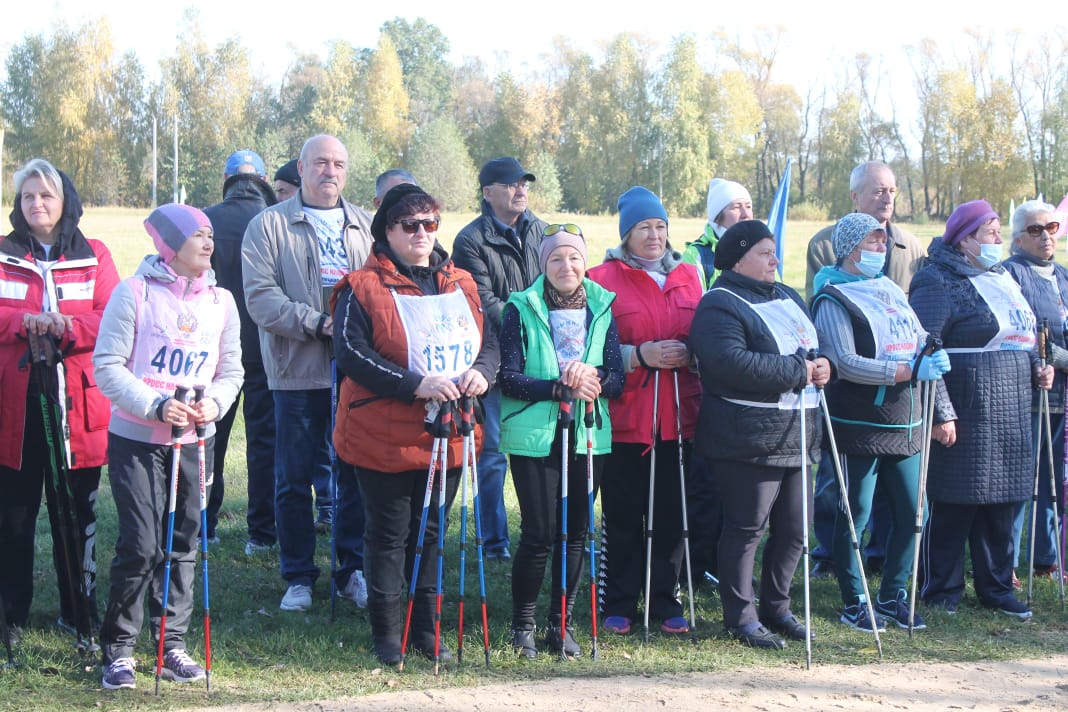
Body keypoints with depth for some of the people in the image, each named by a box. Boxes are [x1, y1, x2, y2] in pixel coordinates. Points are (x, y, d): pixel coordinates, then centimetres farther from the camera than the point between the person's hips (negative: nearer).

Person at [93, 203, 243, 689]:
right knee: (140, 545, -7)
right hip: (135, 439, -4)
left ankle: (172, 644, 19)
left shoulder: (221, 301, 6)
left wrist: (214, 402, -11)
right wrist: (155, 405, -21)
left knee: (183, 544, 8)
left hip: (195, 440, 4)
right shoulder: (134, 293, -8)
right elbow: (107, 366, -9)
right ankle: (118, 649, 6)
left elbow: (231, 371, 11)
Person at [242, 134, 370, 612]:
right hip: (297, 371, -3)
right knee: (294, 479, 5)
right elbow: (261, 296, -8)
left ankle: (353, 569, 19)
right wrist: (316, 323, -18)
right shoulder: (270, 225, 2)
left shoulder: (367, 226, 14)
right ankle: (298, 577, 16)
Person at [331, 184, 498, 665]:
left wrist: (480, 372, -11)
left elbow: (489, 341, 14)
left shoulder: (460, 284, 12)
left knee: (432, 532, 14)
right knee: (389, 534, 3)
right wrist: (417, 384, -24)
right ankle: (386, 634, 15)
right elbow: (351, 353, -16)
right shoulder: (363, 287, -7)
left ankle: (427, 630, 25)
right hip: (386, 438, -5)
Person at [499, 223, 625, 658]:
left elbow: (618, 378, 4)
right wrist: (559, 387, -20)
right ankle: (522, 624, 13)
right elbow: (509, 378, -7)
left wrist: (592, 377, -17)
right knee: (539, 534, -3)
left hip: (589, 435, 3)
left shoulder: (602, 309, 8)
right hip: (534, 437, -3)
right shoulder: (521, 310, -1)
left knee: (576, 532, 7)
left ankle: (561, 623, 21)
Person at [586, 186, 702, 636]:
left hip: (678, 416, 4)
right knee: (623, 514, 2)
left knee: (672, 513, 6)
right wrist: (639, 355, -17)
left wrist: (689, 353, -4)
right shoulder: (603, 278, 0)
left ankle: (665, 600, 18)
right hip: (624, 418, -4)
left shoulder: (687, 276, 13)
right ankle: (619, 605, 13)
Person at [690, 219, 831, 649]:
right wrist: (799, 371, -19)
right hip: (748, 440, -8)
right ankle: (741, 618, 9)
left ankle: (776, 607, 27)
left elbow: (816, 347, 28)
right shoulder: (719, 306, -10)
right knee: (746, 529, -2)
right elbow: (732, 363, -25)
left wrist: (822, 366, 2)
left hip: (797, 433, 8)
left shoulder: (789, 298, 18)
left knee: (793, 529, 12)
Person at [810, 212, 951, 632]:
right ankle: (854, 603, 13)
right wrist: (910, 371, -22)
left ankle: (893, 597, 23)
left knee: (910, 513, 9)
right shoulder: (833, 298, -8)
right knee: (855, 515, 1)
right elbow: (845, 363, -19)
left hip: (905, 424, 7)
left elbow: (919, 341, 19)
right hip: (859, 426, -7)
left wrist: (932, 356, -6)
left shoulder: (891, 290, 15)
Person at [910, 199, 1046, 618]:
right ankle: (941, 593, 10)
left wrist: (1036, 368, 10)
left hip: (1011, 418, 8)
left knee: (1002, 505, 12)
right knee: (953, 506, -1)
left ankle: (996, 588, 24)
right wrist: (940, 412, -20)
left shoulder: (1002, 279, 18)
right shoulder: (940, 282, -9)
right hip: (965, 415, -8)